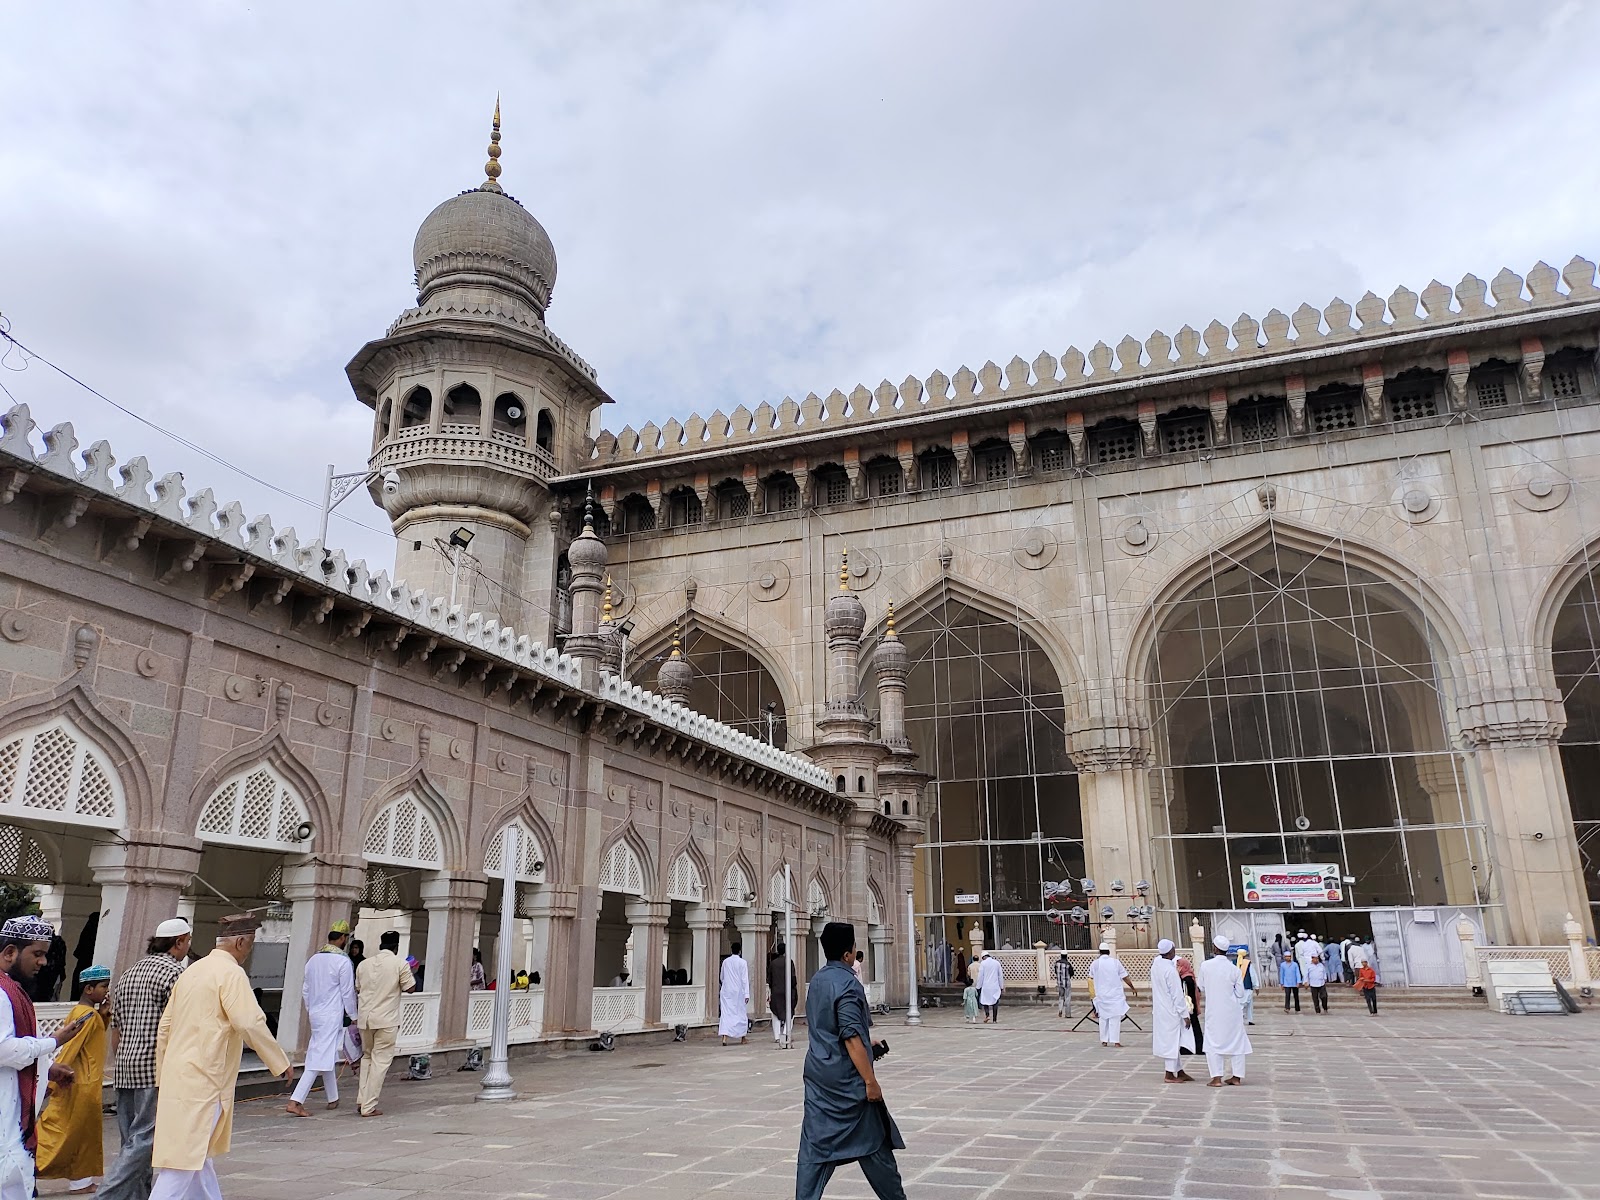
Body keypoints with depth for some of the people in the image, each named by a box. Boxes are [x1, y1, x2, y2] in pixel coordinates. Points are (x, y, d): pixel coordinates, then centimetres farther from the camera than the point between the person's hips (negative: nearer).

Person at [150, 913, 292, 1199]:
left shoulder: (192, 971, 14)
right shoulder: (231, 973, -12)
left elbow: (165, 1026, 18)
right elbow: (250, 1023, -20)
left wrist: (162, 1077, 24)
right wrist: (281, 1063, -11)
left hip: (177, 1077, 9)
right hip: (203, 1081, -9)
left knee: (200, 1155, 17)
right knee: (186, 1158, -6)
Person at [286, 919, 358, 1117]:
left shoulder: (314, 959, 6)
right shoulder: (343, 961, -14)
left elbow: (305, 990, 12)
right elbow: (348, 993, -11)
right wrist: (353, 1017, 1)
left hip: (315, 1014, 8)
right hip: (333, 1016, -8)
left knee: (329, 1056, 18)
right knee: (321, 1058, -6)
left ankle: (333, 1099, 28)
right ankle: (295, 1101, -12)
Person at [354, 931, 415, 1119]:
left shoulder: (364, 964, 8)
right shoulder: (399, 963, -7)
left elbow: (357, 990, 19)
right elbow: (411, 988, -3)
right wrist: (410, 972, 13)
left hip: (365, 1019, 5)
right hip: (386, 1020, -5)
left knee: (367, 1057, 21)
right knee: (380, 1061, 1)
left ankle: (361, 1100, 17)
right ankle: (369, 1107, 1)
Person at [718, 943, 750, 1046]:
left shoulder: (725, 961, 4)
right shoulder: (742, 962, -8)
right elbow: (745, 979, -11)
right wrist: (747, 994, -10)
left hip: (726, 992, 3)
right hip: (738, 991, -3)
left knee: (725, 1014, -2)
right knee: (741, 1014, 11)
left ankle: (724, 1037, -18)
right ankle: (742, 1038, 20)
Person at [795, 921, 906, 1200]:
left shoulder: (817, 980, 9)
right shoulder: (847, 983, -18)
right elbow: (851, 1038, -22)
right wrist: (870, 1081, -19)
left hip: (817, 1074, 7)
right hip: (846, 1078, -7)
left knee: (815, 1144, 6)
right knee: (873, 1143, 8)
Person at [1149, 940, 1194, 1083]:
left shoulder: (1155, 965, 2)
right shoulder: (1170, 969, -23)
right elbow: (1177, 995, -19)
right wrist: (1185, 1015, -12)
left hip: (1159, 1010, 8)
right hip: (1171, 1011, -8)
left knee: (1172, 1041, 16)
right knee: (1172, 1041, 2)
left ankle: (1180, 1071, 26)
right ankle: (1169, 1075, 10)